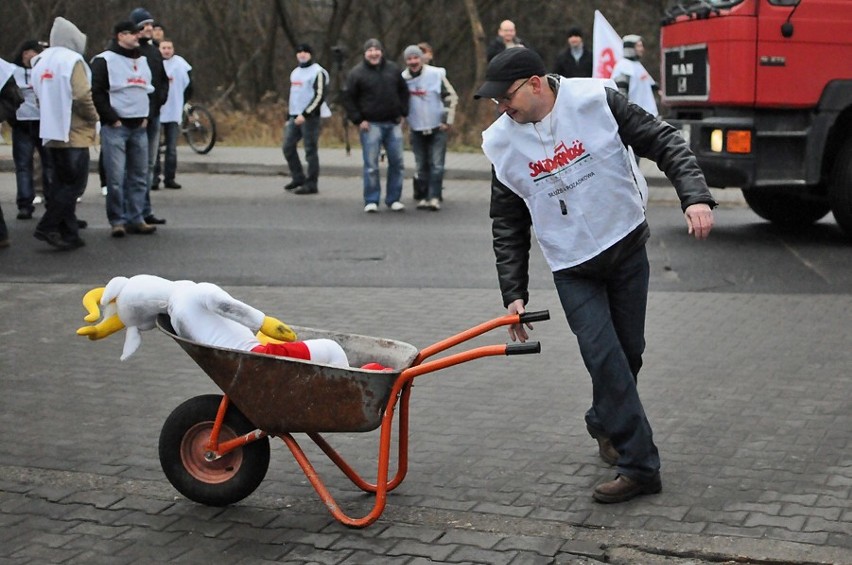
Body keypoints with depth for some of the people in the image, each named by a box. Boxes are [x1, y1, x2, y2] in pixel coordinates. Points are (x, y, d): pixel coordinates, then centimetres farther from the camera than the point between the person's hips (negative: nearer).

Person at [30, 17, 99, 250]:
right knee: (74, 184, -4)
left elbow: (41, 95, 14)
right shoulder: (72, 60, -11)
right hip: (73, 134, -8)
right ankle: (47, 227, -12)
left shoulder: (41, 61, 13)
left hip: (50, 132, 8)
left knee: (60, 184, 10)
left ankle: (69, 233, 11)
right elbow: (82, 96, -20)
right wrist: (93, 117, -5)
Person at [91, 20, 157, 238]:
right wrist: (112, 119, -13)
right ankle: (117, 221, -2)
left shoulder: (143, 61, 18)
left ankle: (135, 219, 11)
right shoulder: (104, 61, -4)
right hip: (115, 128, -6)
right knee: (116, 177, -8)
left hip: (139, 128, 7)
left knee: (139, 176, 5)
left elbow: (151, 89, 25)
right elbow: (97, 93, -9)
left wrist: (146, 116, 11)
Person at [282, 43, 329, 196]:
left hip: (310, 117, -8)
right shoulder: (295, 72, 18)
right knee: (288, 147, 7)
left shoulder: (318, 72, -8)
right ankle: (298, 178, 19)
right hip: (295, 117, 8)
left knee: (310, 151, -6)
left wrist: (305, 114, -22)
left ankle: (311, 184, -2)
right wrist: (289, 118, 20)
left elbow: (319, 96, -16)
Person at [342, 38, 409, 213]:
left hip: (393, 124, 4)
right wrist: (358, 120, -8)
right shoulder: (357, 73, -3)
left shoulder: (393, 69, 8)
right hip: (370, 125, -4)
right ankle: (371, 201, 3)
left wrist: (402, 113, 10)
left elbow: (403, 91, 19)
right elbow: (348, 98, -2)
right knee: (371, 165, -5)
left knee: (396, 162, 4)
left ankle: (393, 199, 15)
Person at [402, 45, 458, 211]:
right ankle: (425, 196, 17)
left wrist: (448, 121, -8)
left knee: (436, 164, -8)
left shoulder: (436, 74, -10)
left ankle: (434, 197, -9)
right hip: (416, 129, 3)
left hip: (437, 128, -3)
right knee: (422, 166, 9)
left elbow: (452, 97, -6)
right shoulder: (403, 78, -2)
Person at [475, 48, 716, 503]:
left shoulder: (597, 101, -12)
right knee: (604, 359, -10)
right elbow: (507, 226, 3)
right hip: (572, 268, 0)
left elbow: (663, 143, -9)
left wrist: (695, 197, -23)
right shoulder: (504, 142, -4)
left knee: (628, 352, 9)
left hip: (627, 247, 0)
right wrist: (514, 293, 0)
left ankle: (603, 424, 37)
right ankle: (639, 466, -3)